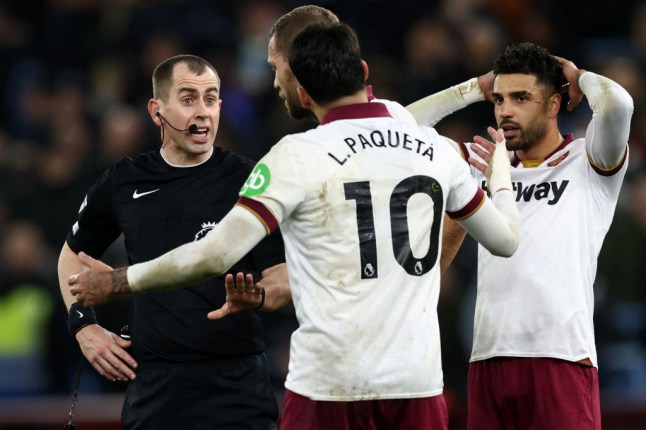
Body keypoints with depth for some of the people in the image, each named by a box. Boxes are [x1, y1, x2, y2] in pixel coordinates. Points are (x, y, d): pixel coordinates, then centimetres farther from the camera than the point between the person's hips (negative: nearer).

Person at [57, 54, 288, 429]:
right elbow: (73, 253, 23)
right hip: (153, 384, 3)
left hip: (237, 386, -3)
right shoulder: (123, 184, 6)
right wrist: (83, 325, 10)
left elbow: (282, 279, -5)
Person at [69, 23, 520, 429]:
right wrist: (500, 162, 38)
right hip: (418, 380, 3)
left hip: (330, 381, -3)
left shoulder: (299, 156, -7)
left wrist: (118, 281, -2)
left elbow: (216, 254, -14)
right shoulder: (436, 149, 5)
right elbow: (505, 238, 18)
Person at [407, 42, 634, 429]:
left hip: (562, 358, -5)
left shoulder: (587, 162, 4)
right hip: (489, 359, 5)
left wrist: (577, 75, 5)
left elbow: (617, 103, -16)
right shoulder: (485, 162, 18)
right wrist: (476, 88, 16)